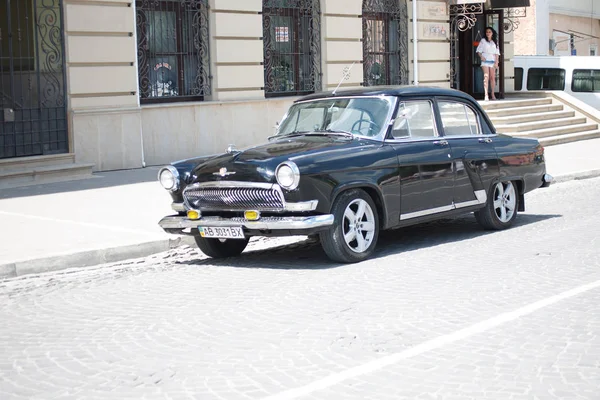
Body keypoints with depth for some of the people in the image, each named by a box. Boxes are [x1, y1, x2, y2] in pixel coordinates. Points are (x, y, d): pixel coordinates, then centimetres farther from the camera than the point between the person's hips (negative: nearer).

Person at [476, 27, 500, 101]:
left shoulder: (495, 42, 12)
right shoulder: (483, 41, 6)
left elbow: (497, 53, 10)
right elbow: (479, 50, 5)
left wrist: (496, 62, 2)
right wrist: (481, 56, -13)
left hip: (492, 61, 3)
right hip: (485, 61, -3)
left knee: (492, 77, 3)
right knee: (486, 77, -13)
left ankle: (493, 94, 12)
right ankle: (486, 95, -19)